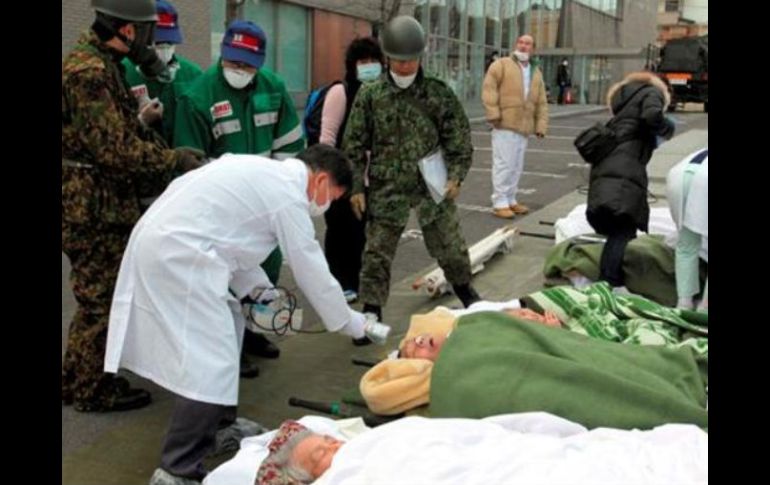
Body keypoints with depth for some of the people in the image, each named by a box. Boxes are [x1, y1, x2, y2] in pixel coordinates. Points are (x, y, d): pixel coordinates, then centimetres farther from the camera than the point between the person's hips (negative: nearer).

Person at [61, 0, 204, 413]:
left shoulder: (101, 66, 14)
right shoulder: (88, 71, -20)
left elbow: (125, 135, 16)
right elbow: (115, 150, -23)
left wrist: (172, 160, 6)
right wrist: (175, 160, -11)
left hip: (103, 206, 10)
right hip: (93, 209, -10)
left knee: (99, 298, 20)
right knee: (102, 300, 2)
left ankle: (78, 380, 34)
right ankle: (93, 390, 18)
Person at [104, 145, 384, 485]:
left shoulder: (267, 173, 18)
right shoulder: (288, 195, -9)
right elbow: (313, 272, -4)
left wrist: (258, 289, 19)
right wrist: (352, 323, 10)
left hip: (164, 241, 11)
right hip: (176, 253, -11)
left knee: (228, 327, 21)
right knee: (212, 363, -10)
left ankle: (218, 426, 33)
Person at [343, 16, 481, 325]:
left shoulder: (439, 94, -2)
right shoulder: (370, 95, -3)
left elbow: (459, 140, 2)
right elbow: (354, 146, 1)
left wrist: (455, 176, -9)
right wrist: (356, 187, -3)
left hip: (432, 187, 1)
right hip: (386, 190, 0)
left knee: (451, 248, 13)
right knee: (376, 254, 3)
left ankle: (466, 293, 40)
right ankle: (371, 314, 16)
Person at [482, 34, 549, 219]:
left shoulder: (536, 73, 19)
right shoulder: (501, 64, 2)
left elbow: (541, 103, 17)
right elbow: (489, 89, -8)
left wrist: (541, 125, 9)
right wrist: (493, 114, -16)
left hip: (523, 126, 6)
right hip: (505, 123, -6)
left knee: (516, 166, 11)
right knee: (504, 164, -8)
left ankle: (510, 200, 21)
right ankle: (500, 203, -3)